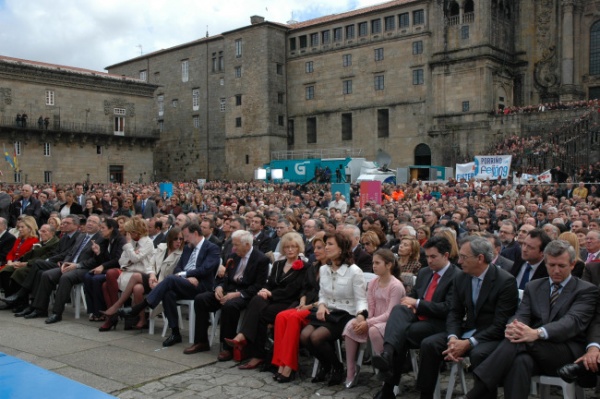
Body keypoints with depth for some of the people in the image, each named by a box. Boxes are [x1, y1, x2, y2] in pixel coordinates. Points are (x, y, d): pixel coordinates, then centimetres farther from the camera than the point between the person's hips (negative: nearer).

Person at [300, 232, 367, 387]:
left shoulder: (354, 271, -12)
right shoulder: (323, 269, 7)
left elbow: (361, 299, -11)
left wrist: (361, 314, -32)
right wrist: (321, 305, -8)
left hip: (346, 315, -6)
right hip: (327, 313, 6)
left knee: (316, 337, -28)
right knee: (304, 336, -21)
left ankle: (337, 367, 0)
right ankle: (325, 364, 8)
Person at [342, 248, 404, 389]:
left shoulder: (396, 286, -15)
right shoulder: (373, 283, 6)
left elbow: (390, 314, -20)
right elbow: (370, 309, 6)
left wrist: (368, 323, -25)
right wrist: (361, 319, -16)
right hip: (375, 321, 7)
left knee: (374, 330, -36)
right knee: (351, 325, -17)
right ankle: (351, 369, -10)